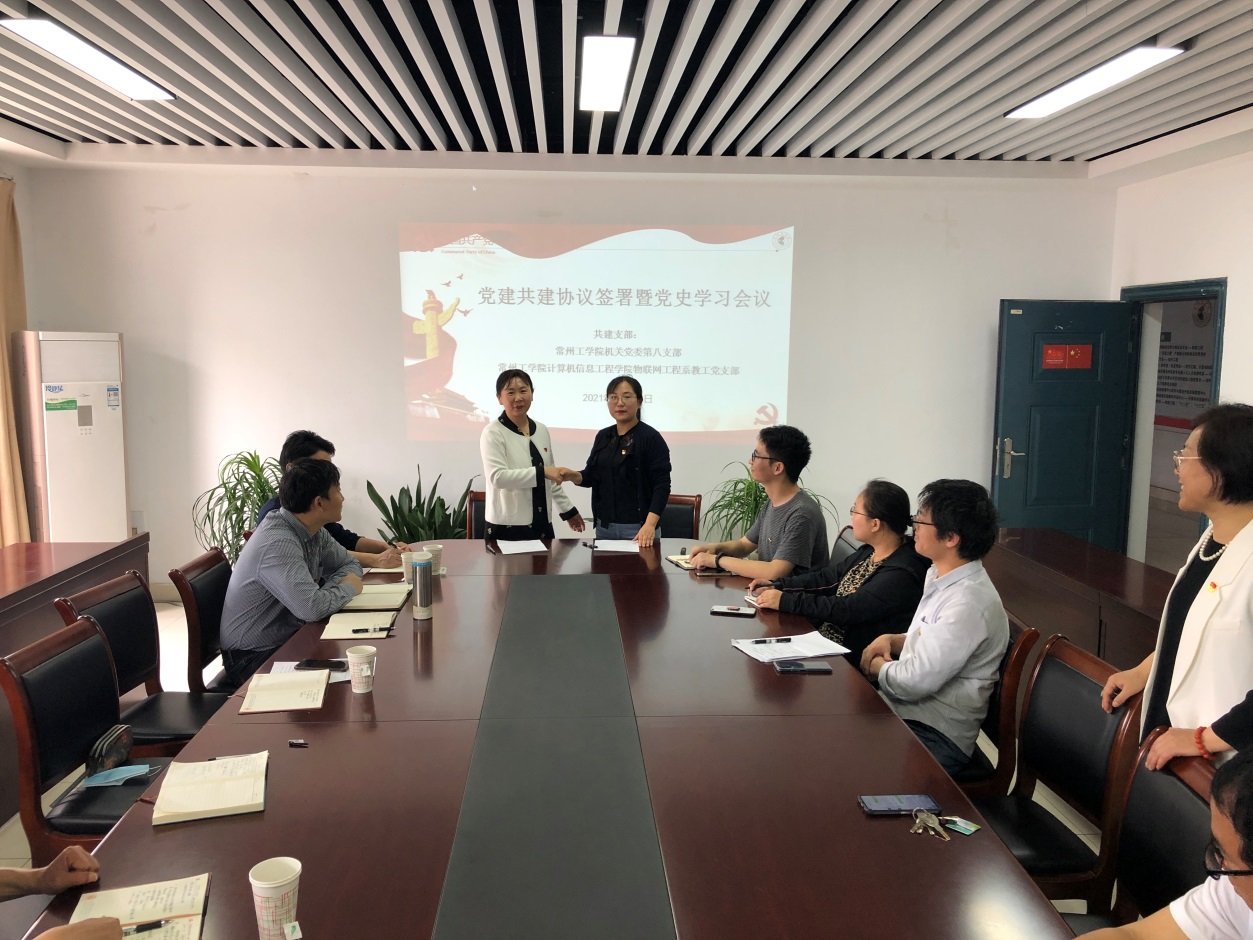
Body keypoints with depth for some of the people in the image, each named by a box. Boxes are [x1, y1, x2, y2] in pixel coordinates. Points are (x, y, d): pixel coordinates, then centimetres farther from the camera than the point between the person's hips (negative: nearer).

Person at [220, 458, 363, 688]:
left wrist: (333, 587, -9)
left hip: (290, 638, 8)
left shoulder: (314, 531, 0)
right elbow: (312, 608, -35)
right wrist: (348, 587, -16)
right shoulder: (278, 543, -26)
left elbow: (350, 564, 13)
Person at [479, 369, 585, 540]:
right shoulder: (493, 433, -7)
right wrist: (541, 472, -23)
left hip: (542, 525, 6)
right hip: (507, 526, -5)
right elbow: (497, 476, -20)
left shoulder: (541, 430, 11)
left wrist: (568, 510, 23)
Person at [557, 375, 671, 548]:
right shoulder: (603, 436, 9)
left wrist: (650, 524, -26)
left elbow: (662, 485, -15)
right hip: (604, 526, 6)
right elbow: (592, 476, 14)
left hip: (637, 528, -6)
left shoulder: (651, 438, -9)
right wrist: (573, 476, -8)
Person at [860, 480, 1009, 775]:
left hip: (934, 736, -9)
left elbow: (917, 681, -24)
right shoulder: (940, 577, 7)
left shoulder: (970, 602, -23)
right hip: (903, 712, 9)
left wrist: (878, 667, -4)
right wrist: (891, 640, 4)